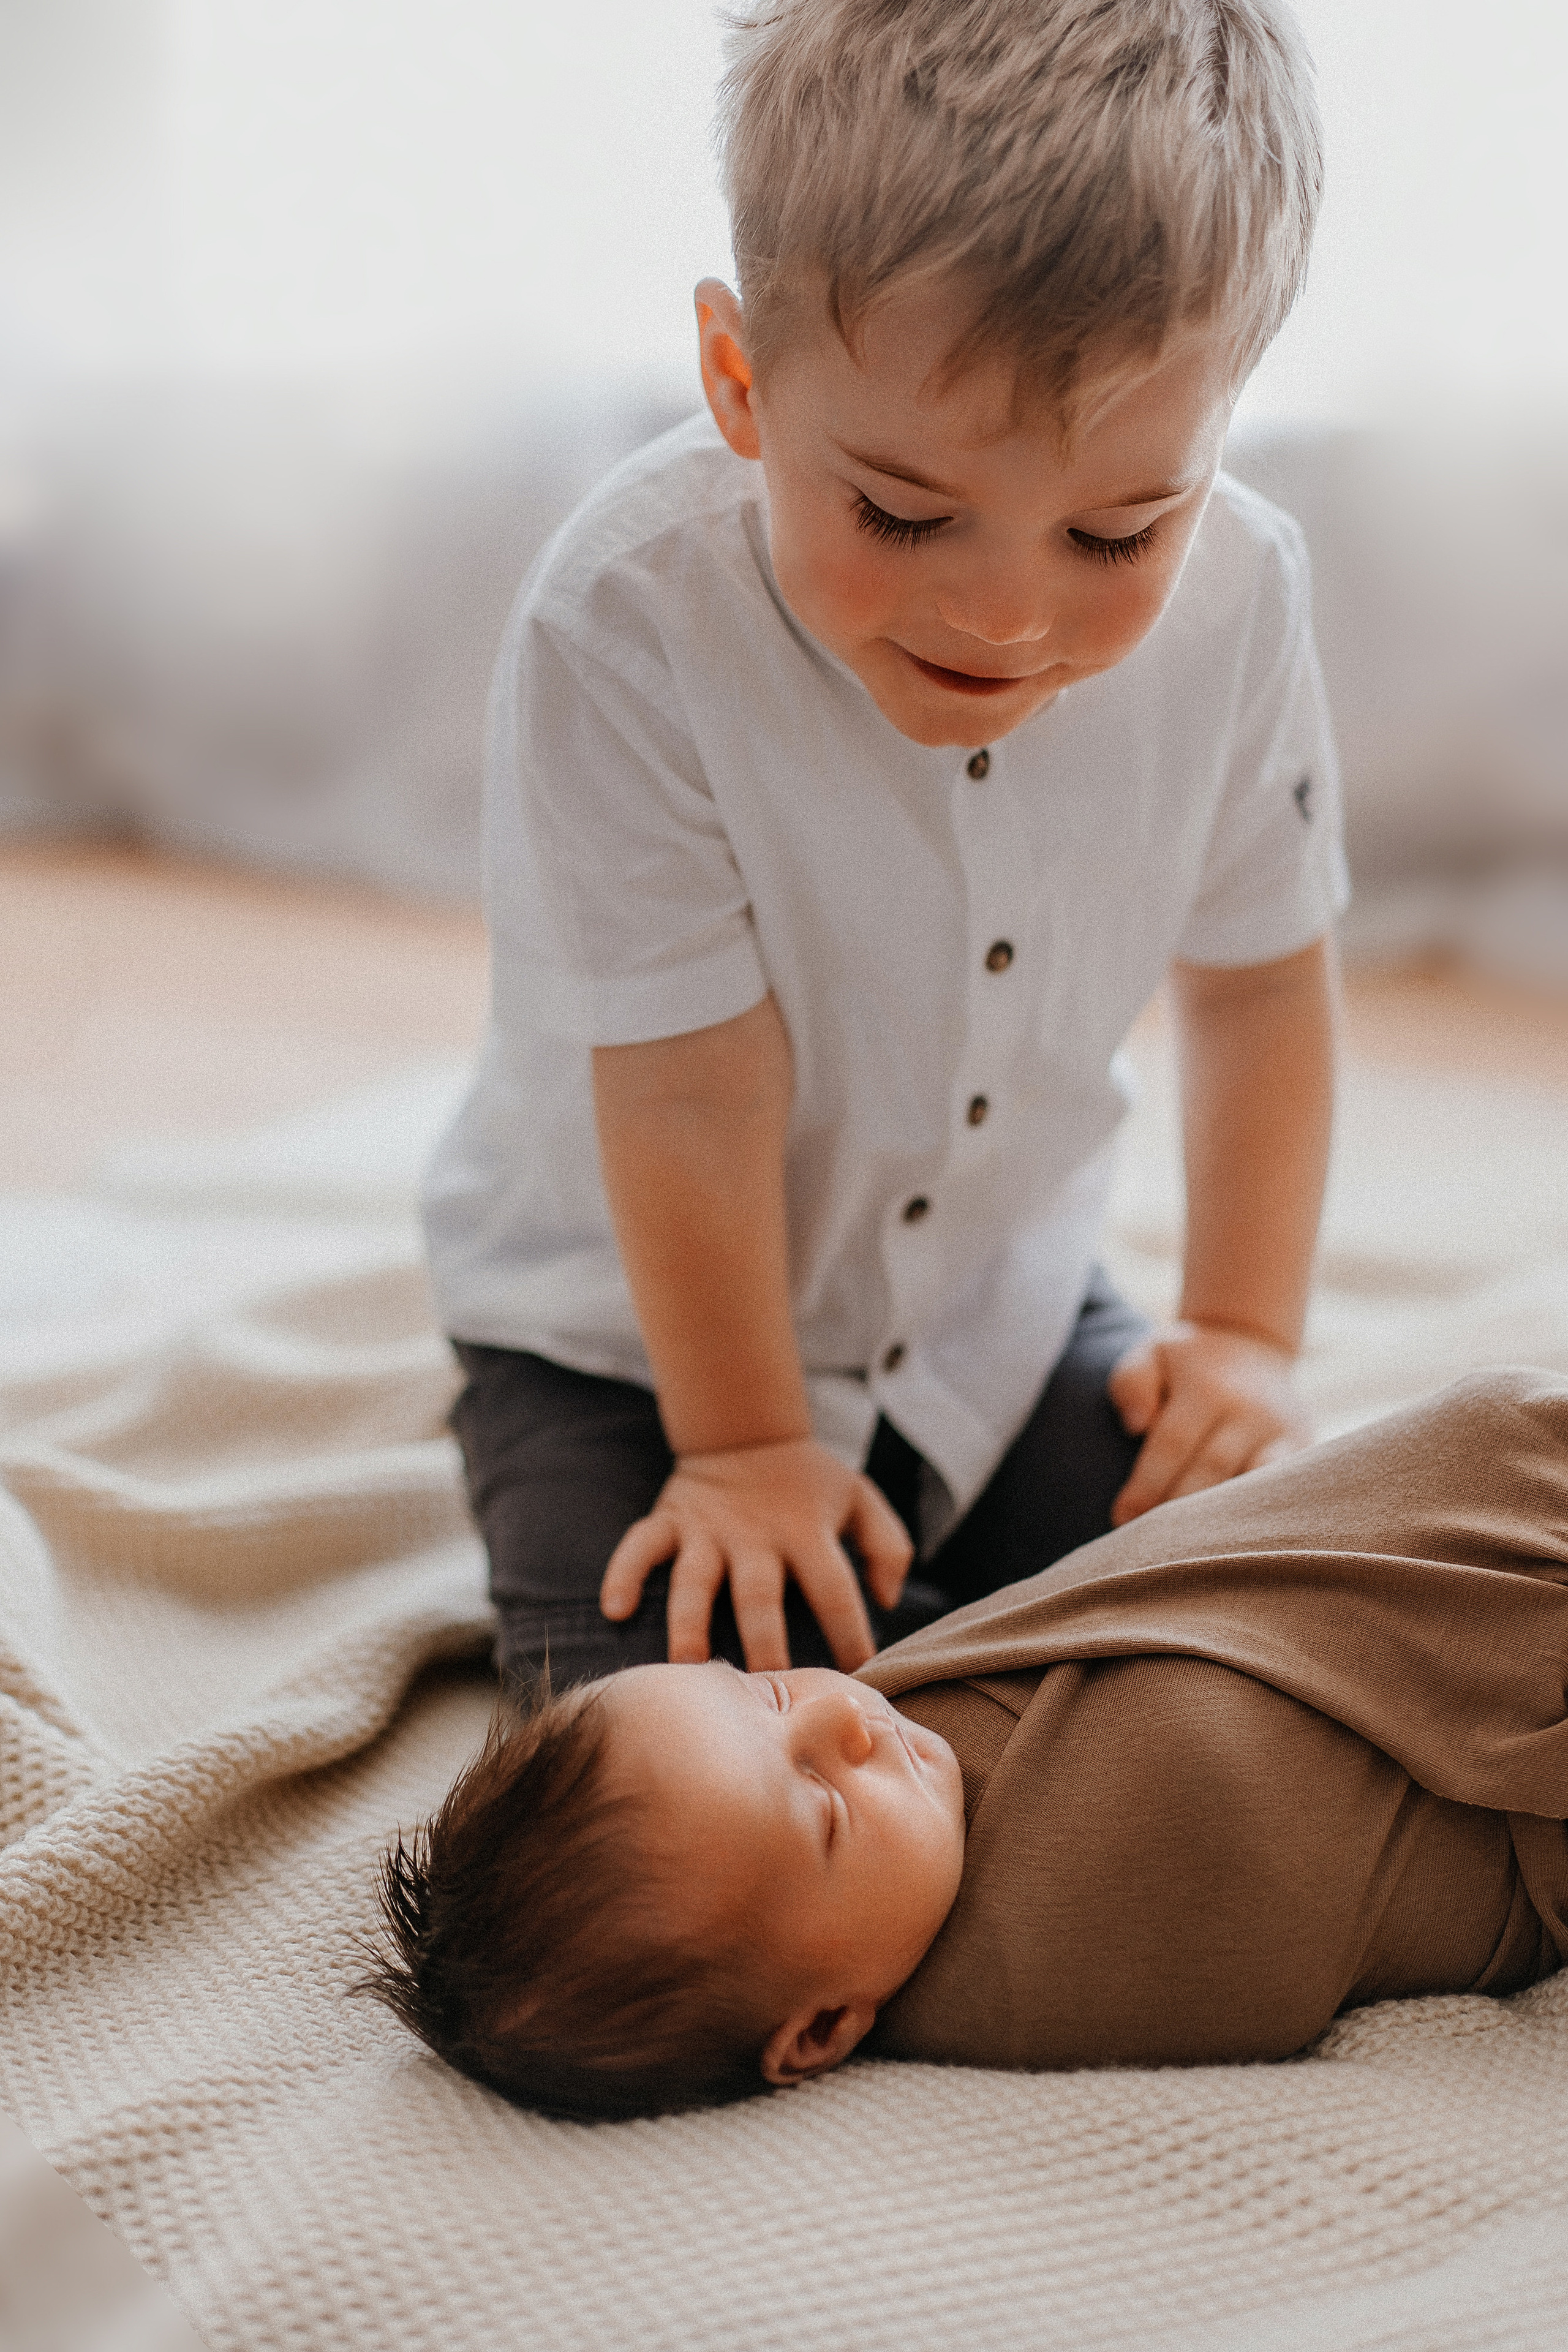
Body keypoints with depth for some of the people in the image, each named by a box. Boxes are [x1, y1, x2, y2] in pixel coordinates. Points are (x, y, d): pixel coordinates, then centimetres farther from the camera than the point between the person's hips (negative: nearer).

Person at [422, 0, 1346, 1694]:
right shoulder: (628, 625, -32)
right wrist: (743, 1443, -14)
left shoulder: (1237, 599, -16)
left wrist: (1245, 1331, -1)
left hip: (1001, 1311, 4)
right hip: (632, 1332, -3)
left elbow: (1259, 972, 1)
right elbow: (693, 1090, -24)